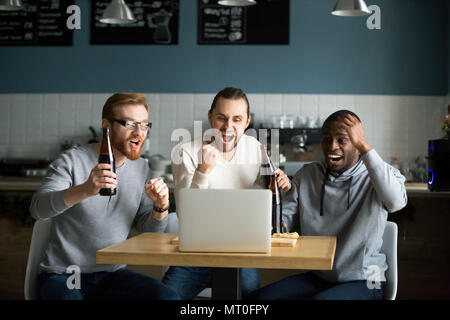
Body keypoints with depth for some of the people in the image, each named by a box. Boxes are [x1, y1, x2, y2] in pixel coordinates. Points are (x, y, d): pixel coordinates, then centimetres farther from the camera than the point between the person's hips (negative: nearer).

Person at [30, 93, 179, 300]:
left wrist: (160, 206, -10)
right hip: (63, 275, -4)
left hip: (111, 274, 4)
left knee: (168, 297, -21)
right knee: (68, 297, -37)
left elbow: (149, 230, 13)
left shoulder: (141, 168, 9)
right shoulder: (72, 160, -8)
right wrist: (85, 190, -41)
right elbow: (38, 209, -23)